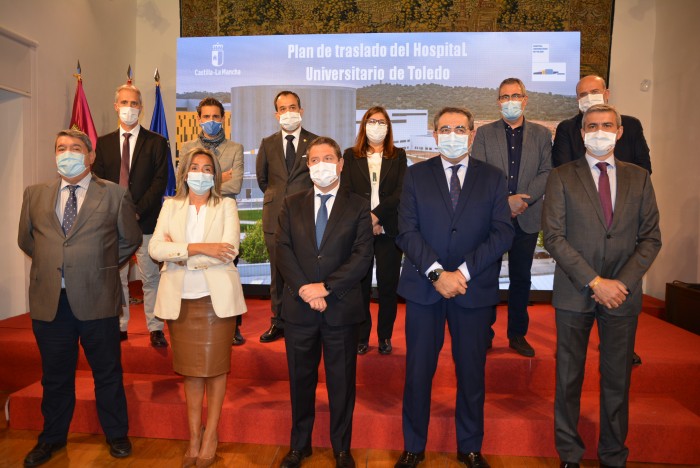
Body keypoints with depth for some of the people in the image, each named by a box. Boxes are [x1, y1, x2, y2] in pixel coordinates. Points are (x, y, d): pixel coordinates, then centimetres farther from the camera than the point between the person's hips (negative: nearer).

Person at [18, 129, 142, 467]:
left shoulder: (114, 195, -1)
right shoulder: (35, 194, 8)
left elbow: (130, 239, 8)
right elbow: (26, 239, 20)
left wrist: (103, 266, 6)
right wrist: (50, 263, 12)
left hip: (97, 299, -2)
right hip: (49, 300, 3)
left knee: (107, 373, 10)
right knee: (55, 375, 18)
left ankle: (116, 435, 30)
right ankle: (52, 437, 38)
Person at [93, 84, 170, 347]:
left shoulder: (156, 142, 4)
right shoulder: (103, 143, 13)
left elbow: (160, 182, -3)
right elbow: (98, 182, 9)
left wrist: (137, 211, -12)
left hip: (145, 219, -3)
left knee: (150, 277, 1)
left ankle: (155, 329, 8)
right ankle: (119, 326, 19)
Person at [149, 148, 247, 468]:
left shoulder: (226, 206, 2)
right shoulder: (170, 206, 9)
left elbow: (229, 250, -13)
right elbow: (155, 248, -5)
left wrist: (177, 252, -10)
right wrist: (197, 248, -18)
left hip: (216, 297, -2)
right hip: (180, 298, 3)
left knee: (215, 366, 5)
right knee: (190, 368, 12)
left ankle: (210, 435, 22)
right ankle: (194, 436, 25)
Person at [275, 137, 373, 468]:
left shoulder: (357, 207, 2)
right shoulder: (292, 205, 8)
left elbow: (363, 256, -7)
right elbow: (283, 251, -1)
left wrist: (326, 286, -16)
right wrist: (304, 289, -15)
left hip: (341, 307, -1)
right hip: (299, 307, 2)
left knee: (342, 381, 11)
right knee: (300, 379, 15)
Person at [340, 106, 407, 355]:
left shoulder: (398, 155, 10)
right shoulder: (351, 155, 11)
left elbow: (401, 191, -2)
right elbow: (346, 192, 2)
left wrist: (376, 215, -14)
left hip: (388, 229, 0)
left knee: (388, 285, 3)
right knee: (360, 284, 2)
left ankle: (385, 336, 16)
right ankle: (361, 337, 13)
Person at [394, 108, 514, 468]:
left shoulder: (492, 178, 5)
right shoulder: (416, 175, 4)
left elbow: (503, 233, -4)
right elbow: (407, 231, -5)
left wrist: (464, 271, -15)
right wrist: (437, 273, -16)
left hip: (475, 290, 1)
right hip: (424, 287, 0)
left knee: (472, 371, 13)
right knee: (418, 371, 8)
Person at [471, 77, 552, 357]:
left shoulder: (541, 134, 9)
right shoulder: (484, 133, 5)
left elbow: (546, 172, 0)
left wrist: (524, 199, -15)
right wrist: (505, 200, -16)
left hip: (526, 218, 2)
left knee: (521, 278, 10)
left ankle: (517, 334, 23)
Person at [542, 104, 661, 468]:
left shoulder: (638, 178, 8)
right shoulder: (562, 177, 0)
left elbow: (651, 237, 4)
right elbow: (554, 237, -8)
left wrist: (624, 282, -10)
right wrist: (594, 282, -14)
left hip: (623, 294, 2)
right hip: (574, 293, -2)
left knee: (617, 379, 12)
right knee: (569, 377, 9)